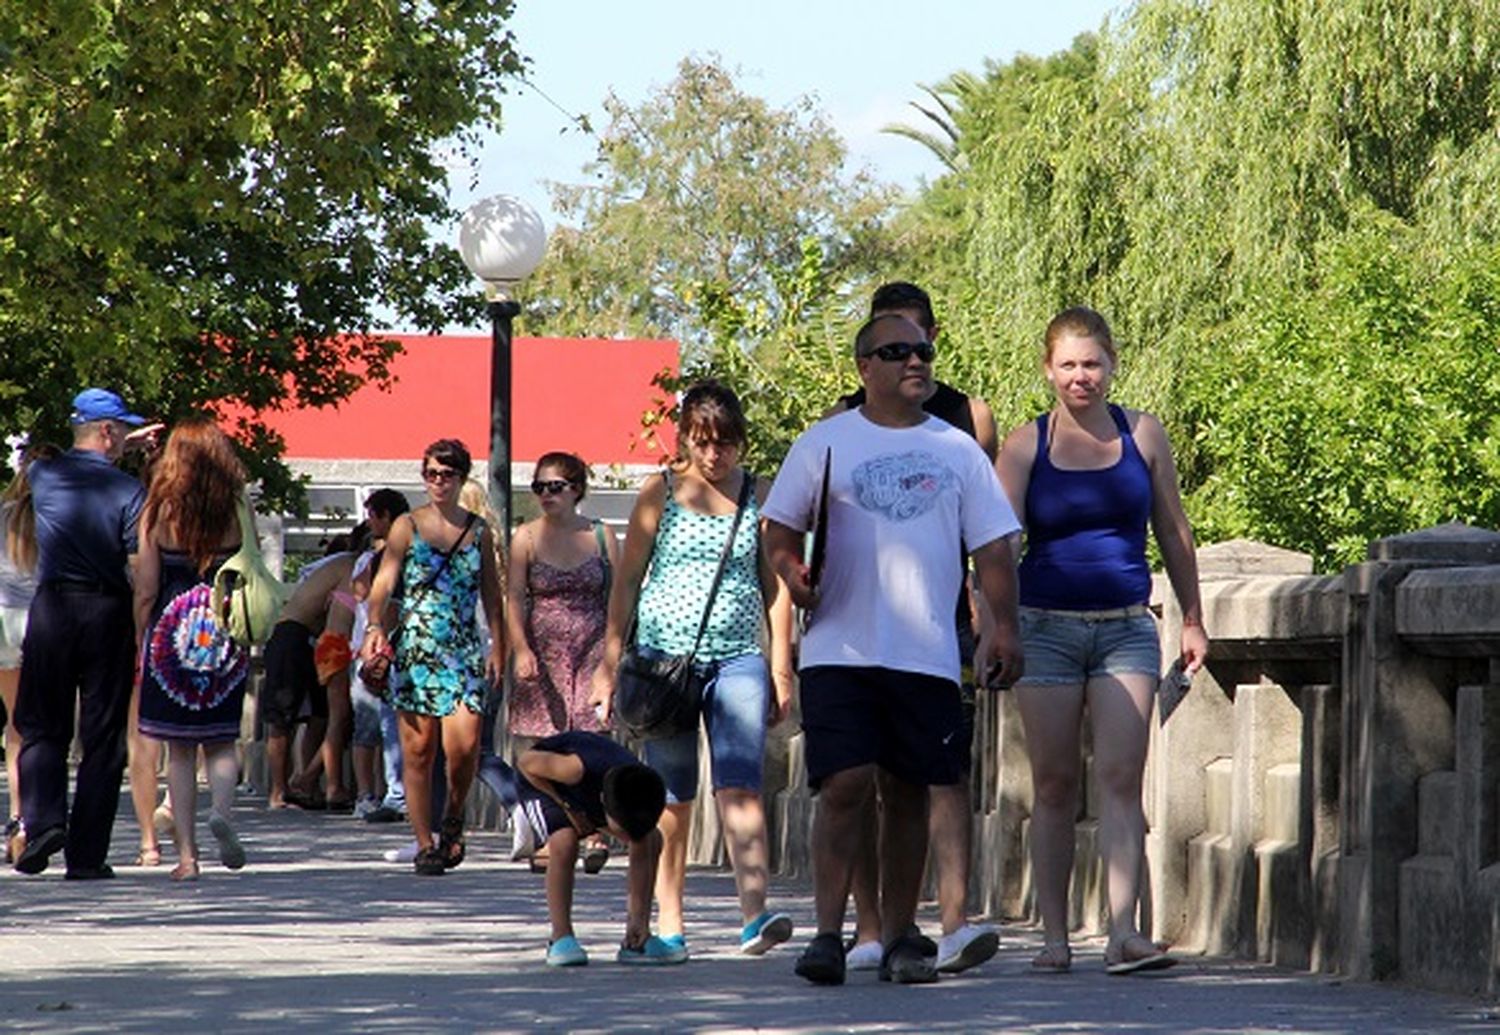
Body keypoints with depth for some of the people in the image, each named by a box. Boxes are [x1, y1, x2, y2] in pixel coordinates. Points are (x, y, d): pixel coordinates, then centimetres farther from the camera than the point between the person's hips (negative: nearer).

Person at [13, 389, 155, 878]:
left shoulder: (44, 475, 3)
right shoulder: (127, 489, -7)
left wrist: (122, 448, 36)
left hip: (51, 607, 2)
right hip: (108, 612, -2)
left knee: (42, 728, 12)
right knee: (102, 738, 4)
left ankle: (43, 820, -11)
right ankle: (86, 854, 2)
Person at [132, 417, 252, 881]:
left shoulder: (159, 512, -4)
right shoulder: (236, 512, -3)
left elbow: (146, 590, -3)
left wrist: (140, 640, 9)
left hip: (172, 630, -1)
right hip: (227, 631, 1)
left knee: (180, 750, 6)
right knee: (222, 741, 12)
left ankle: (187, 853, 3)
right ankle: (222, 809, -17)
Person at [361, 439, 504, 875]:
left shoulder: (478, 530, 11)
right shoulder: (407, 526, 4)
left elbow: (491, 593, 14)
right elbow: (384, 582, -5)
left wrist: (497, 644, 6)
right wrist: (374, 627, -21)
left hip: (463, 648, 1)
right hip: (414, 647, -1)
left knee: (464, 745, -13)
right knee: (418, 750, -1)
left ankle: (454, 816, 15)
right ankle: (425, 844, 7)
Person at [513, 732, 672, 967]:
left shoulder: (639, 791, -31)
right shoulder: (576, 769, -45)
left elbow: (640, 858, -23)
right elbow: (525, 761, -27)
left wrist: (638, 918, -28)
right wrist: (567, 807, -27)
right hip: (541, 780, -5)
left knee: (653, 842, -9)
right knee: (564, 844, -33)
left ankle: (635, 942, -1)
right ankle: (561, 939, -21)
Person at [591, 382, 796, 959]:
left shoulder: (759, 497, 7)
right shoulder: (660, 493, 4)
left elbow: (775, 586, 11)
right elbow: (627, 580, 6)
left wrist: (781, 669, 7)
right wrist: (609, 662, 1)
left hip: (738, 657, 0)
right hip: (666, 654, 0)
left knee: (739, 785, -15)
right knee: (673, 797, 4)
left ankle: (754, 916, -26)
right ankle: (668, 922, 13)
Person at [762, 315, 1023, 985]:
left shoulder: (957, 450, 12)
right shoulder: (825, 443, 7)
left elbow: (991, 546, 11)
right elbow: (779, 529, 10)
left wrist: (1003, 626, 0)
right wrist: (792, 571, -11)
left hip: (926, 653, 2)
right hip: (839, 649, -2)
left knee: (908, 794, 5)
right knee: (844, 786, -12)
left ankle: (898, 937, 12)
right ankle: (828, 933, -9)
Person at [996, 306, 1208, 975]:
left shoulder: (1142, 435, 6)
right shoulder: (1025, 446, 1)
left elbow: (1173, 530, 14)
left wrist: (1192, 619, 15)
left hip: (1126, 627, 1)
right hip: (1047, 628, 0)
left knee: (1121, 776, -11)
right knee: (1054, 785, 3)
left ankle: (1123, 932, -18)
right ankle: (1054, 937, 9)